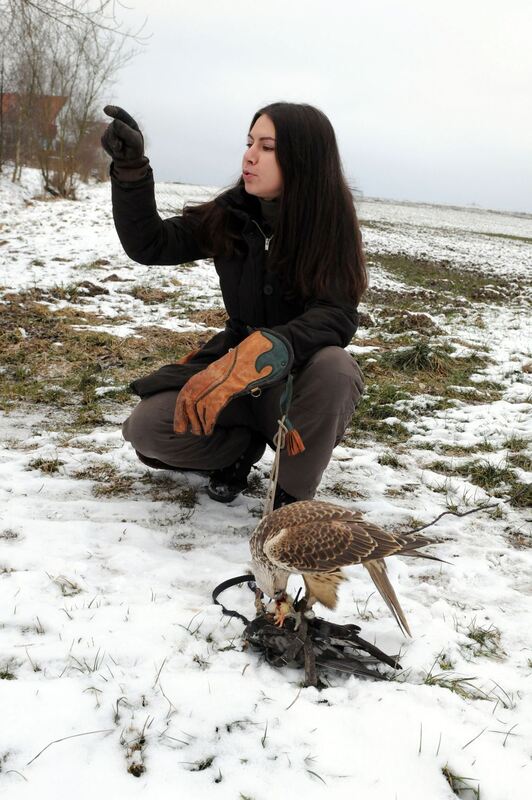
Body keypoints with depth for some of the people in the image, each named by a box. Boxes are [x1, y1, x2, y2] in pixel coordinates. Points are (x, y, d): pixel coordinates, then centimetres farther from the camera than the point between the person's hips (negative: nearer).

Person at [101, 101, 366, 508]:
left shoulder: (332, 226, -16)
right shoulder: (232, 213, -6)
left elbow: (336, 318, -27)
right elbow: (149, 244, -4)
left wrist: (257, 356, -44)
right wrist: (130, 168, -20)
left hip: (303, 376, -2)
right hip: (234, 363, 3)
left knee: (334, 368, -38)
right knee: (147, 429, -21)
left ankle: (293, 495, -14)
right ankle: (245, 444, 7)